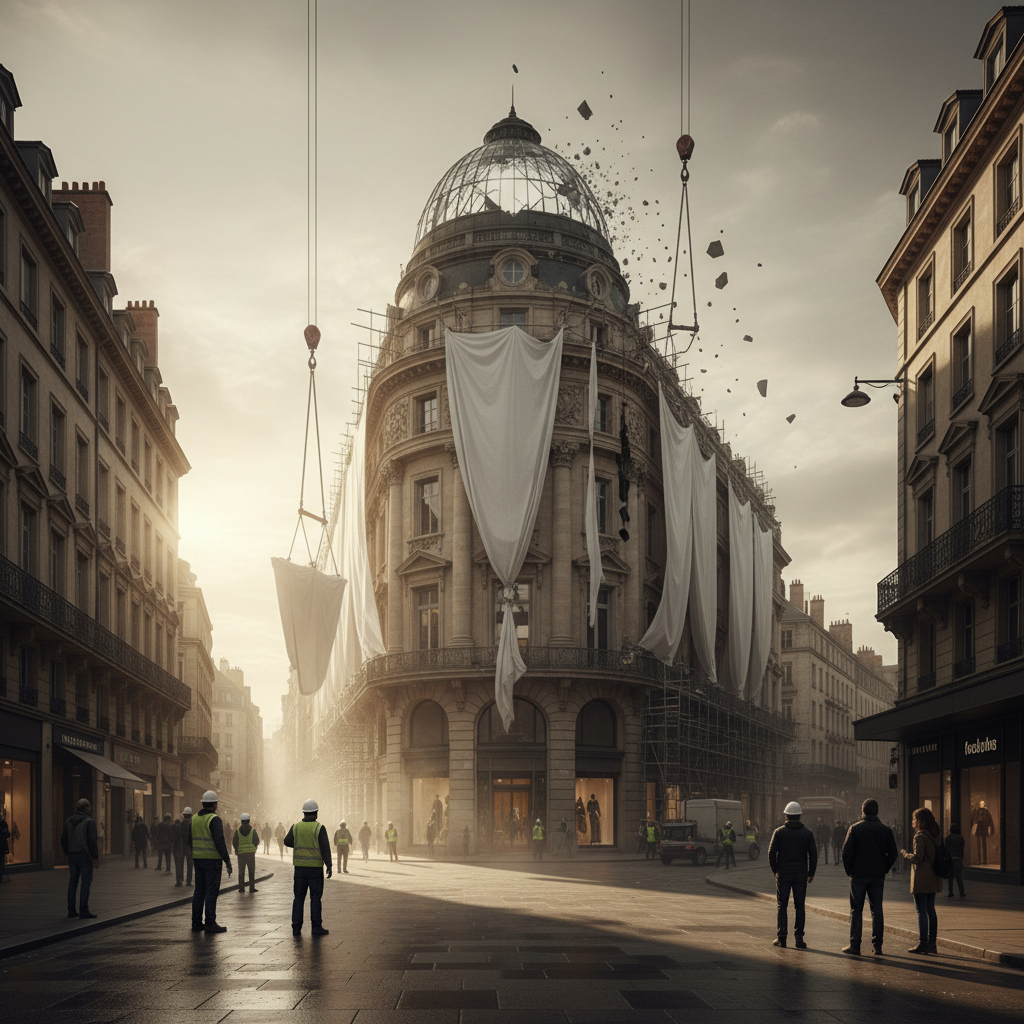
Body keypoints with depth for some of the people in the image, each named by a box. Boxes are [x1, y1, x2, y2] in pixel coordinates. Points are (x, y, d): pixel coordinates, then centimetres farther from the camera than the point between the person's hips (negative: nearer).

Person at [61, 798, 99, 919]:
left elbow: (63, 839, 10)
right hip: (85, 854, -6)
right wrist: (95, 857, -12)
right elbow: (92, 840, -14)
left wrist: (68, 853, 19)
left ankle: (71, 910, 8)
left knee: (72, 882, 9)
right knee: (86, 882, -4)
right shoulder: (89, 822, -9)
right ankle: (83, 909, -9)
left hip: (72, 855, 6)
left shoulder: (68, 821, 9)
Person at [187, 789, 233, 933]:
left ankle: (196, 923, 14)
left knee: (199, 890, 12)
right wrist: (227, 861, -14)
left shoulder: (194, 819, 8)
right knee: (211, 892, -3)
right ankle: (210, 924, -3)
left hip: (197, 859, 7)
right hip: (212, 860, -7)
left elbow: (188, 841, 14)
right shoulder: (214, 820, -14)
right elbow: (219, 842, -19)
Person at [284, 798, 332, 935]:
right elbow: (325, 848, -13)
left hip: (300, 867, 3)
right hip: (315, 867, -3)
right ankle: (316, 927, 1)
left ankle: (296, 928, 5)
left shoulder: (296, 827, 0)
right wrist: (329, 866, -12)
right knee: (315, 897, 3)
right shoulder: (319, 828, -10)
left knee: (298, 898, 7)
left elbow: (287, 842, 12)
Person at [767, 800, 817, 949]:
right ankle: (799, 938, 3)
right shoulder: (807, 833, 3)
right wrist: (811, 873, 11)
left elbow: (772, 852, -4)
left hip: (783, 874, -1)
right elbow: (813, 854, 2)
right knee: (799, 906, 6)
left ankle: (781, 937, 3)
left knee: (782, 906, 6)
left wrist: (775, 870, 8)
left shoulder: (779, 832, -2)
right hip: (801, 874, 1)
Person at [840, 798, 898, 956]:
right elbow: (893, 854, 3)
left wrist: (848, 869, 3)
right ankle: (877, 946, 8)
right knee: (877, 910, 9)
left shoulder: (855, 828, -6)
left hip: (858, 876, -2)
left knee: (856, 910, 4)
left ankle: (855, 946, 3)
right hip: (878, 876, 2)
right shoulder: (886, 830, 2)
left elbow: (847, 851, -9)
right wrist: (884, 869, 12)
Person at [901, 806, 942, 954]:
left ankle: (923, 943, -2)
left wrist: (905, 854, -3)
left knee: (921, 911, -3)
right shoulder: (934, 836, 11)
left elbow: (917, 857, -20)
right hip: (933, 879, 8)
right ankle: (931, 943, 15)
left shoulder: (920, 837, -14)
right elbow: (933, 855, 12)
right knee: (930, 910, 12)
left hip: (921, 879, -8)